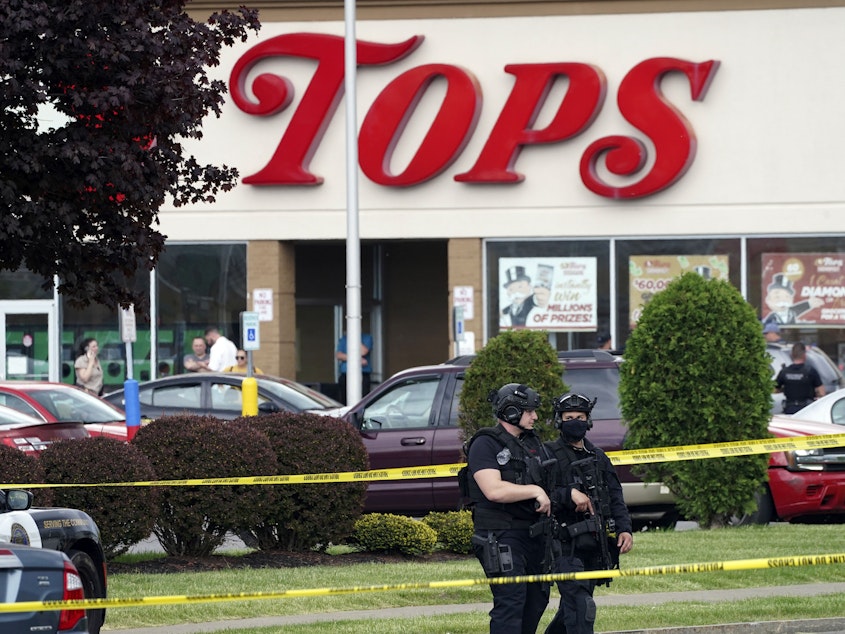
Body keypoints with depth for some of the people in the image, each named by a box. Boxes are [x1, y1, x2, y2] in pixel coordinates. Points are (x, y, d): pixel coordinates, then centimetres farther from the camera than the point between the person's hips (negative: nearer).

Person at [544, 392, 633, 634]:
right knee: (581, 607, -16)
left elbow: (615, 498, 15)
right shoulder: (549, 455, -5)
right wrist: (569, 494, -26)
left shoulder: (598, 457, 15)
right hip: (567, 547, -7)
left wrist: (625, 529, 1)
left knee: (571, 608, 16)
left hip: (594, 547, 7)